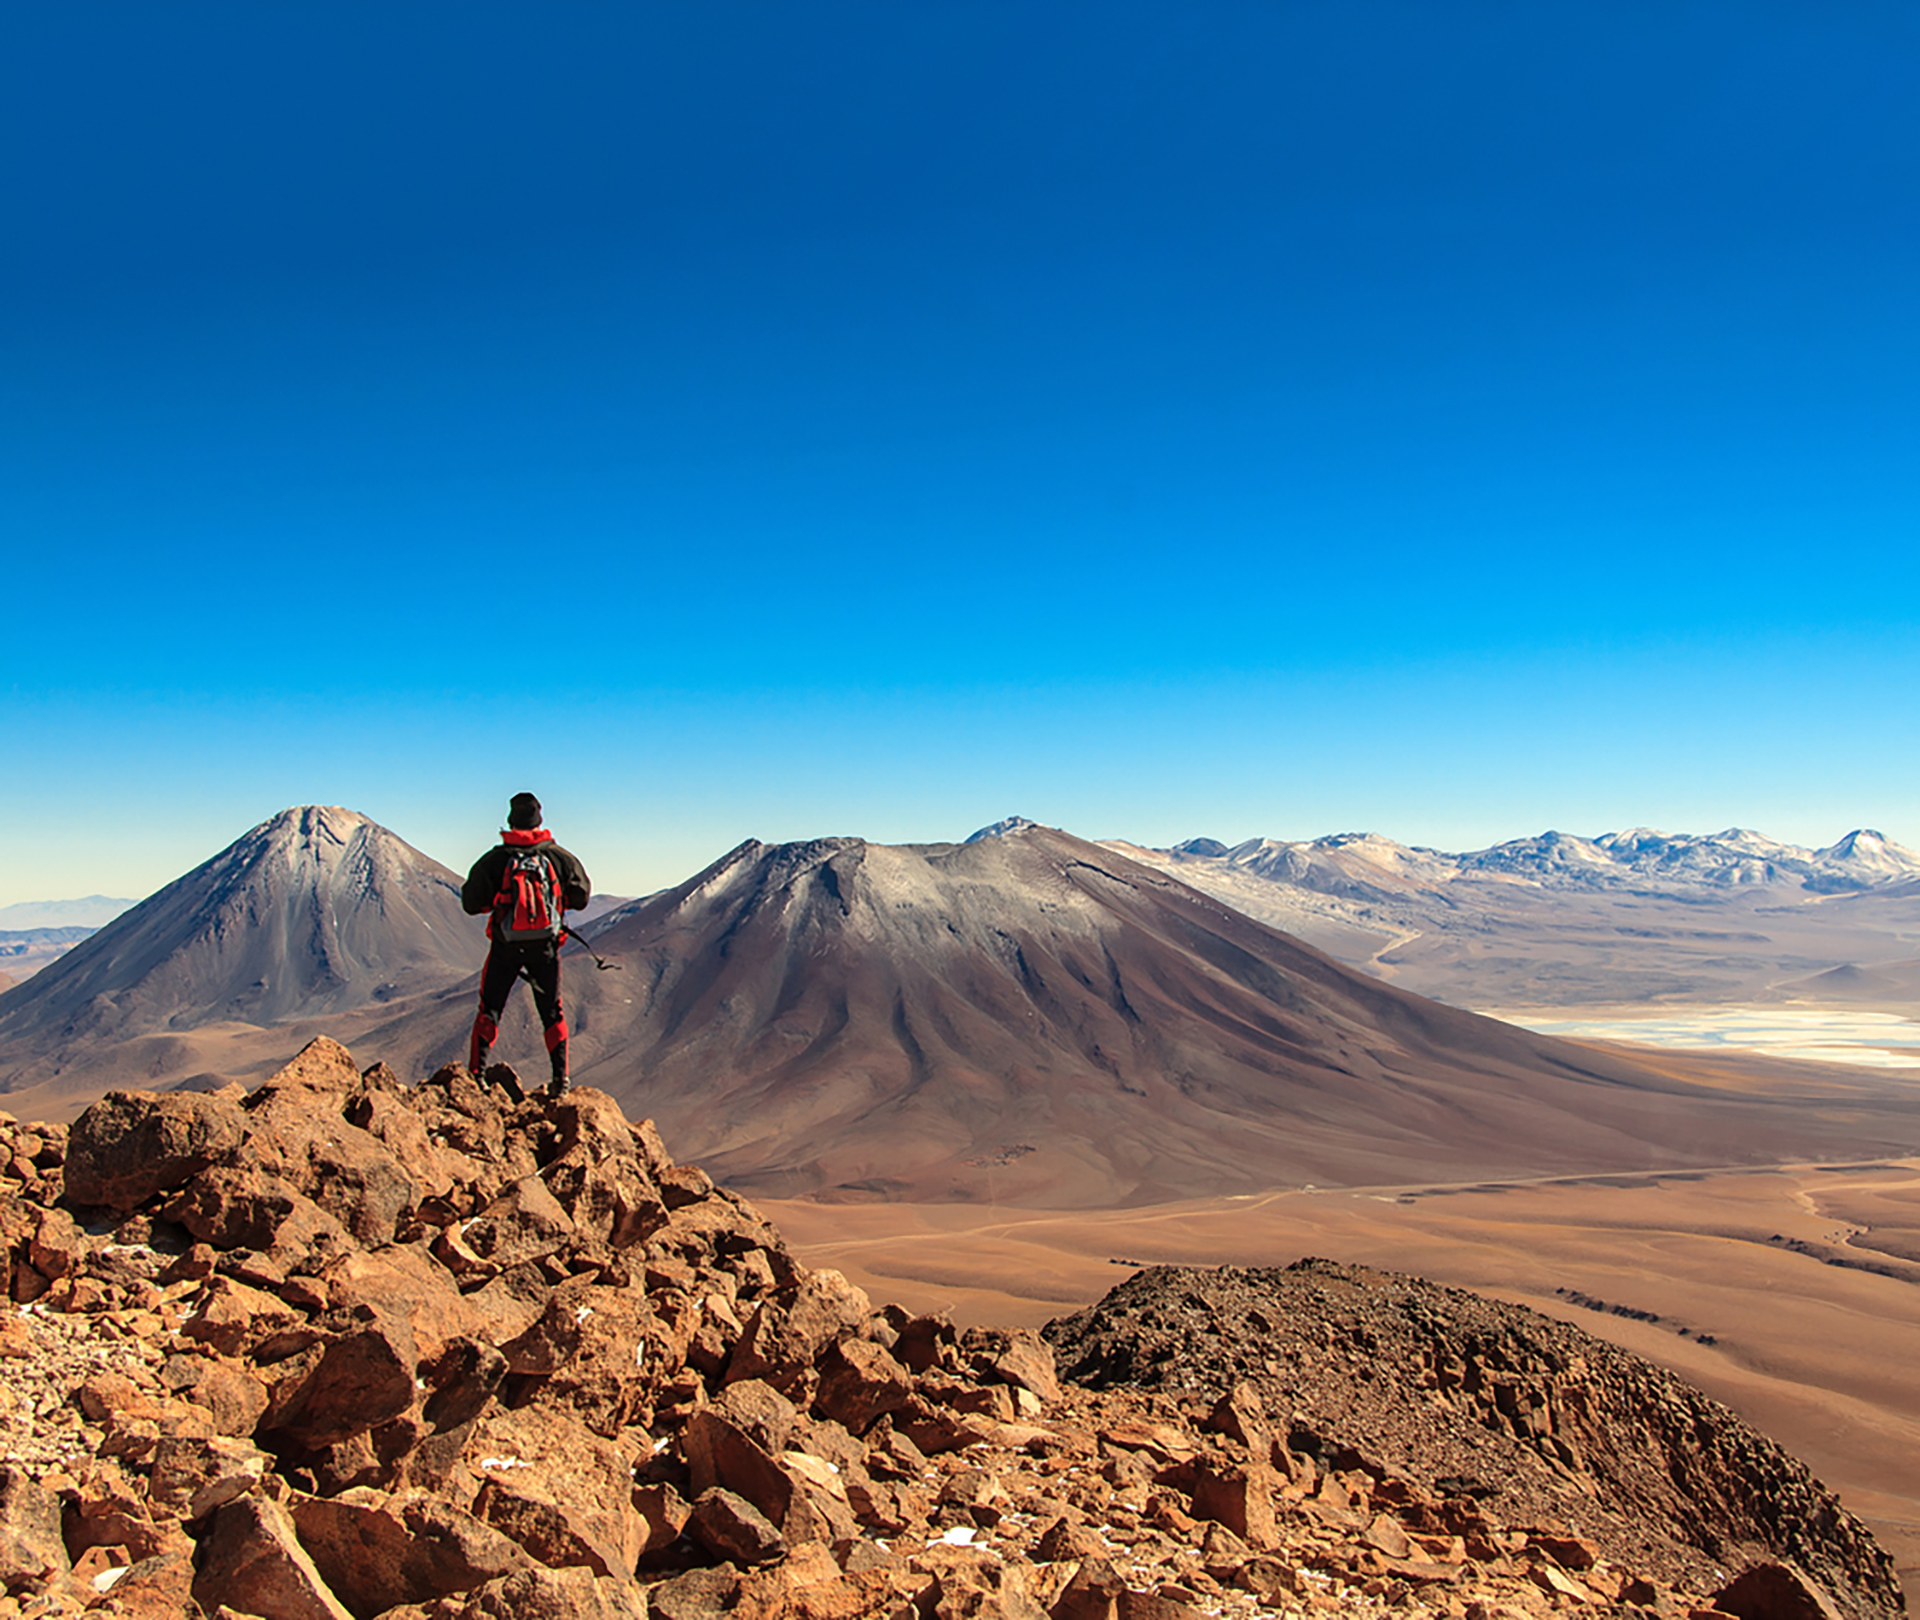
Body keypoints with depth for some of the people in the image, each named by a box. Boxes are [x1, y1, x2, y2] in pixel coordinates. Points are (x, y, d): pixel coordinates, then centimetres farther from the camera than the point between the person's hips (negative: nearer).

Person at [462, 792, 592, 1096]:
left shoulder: (494, 860, -6)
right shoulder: (559, 857, -2)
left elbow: (470, 904, -2)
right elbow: (581, 897, 6)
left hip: (505, 946, -1)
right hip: (545, 946, 1)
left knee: (489, 1010, 11)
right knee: (552, 1011, 12)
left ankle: (477, 1073, 3)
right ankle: (561, 1077, 8)